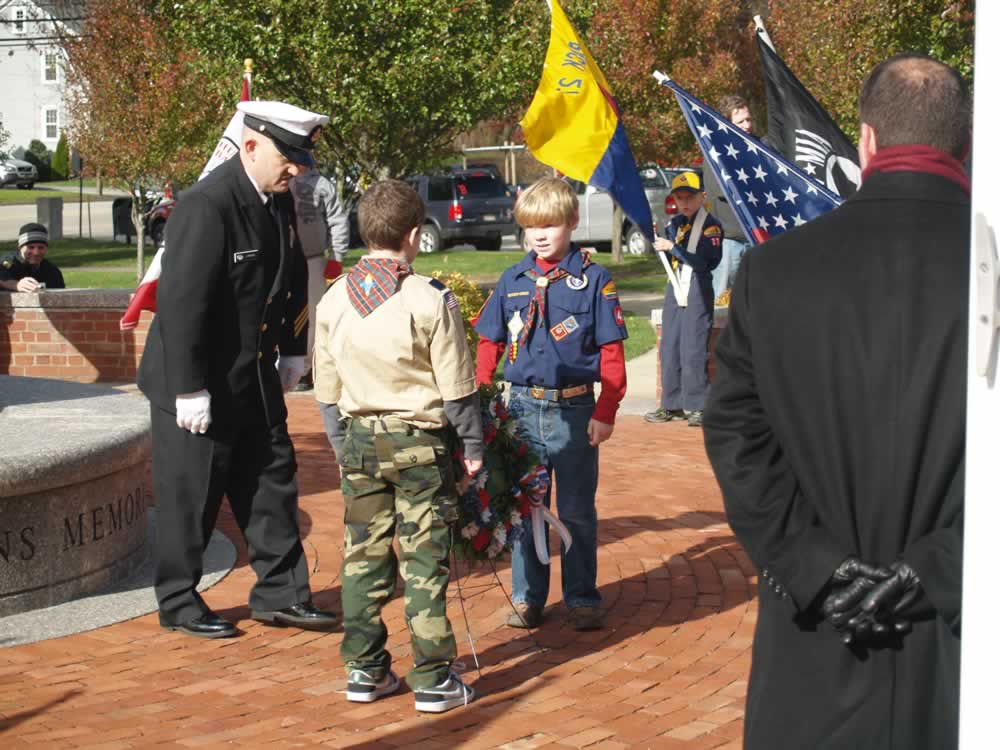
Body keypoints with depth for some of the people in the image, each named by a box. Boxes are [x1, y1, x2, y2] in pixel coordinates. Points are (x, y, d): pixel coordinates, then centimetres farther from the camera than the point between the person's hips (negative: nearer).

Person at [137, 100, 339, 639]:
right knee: (190, 498, 4)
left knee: (273, 484, 12)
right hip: (199, 385, -8)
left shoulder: (279, 200, 3)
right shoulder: (206, 206, -24)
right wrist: (189, 390, -23)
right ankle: (179, 603, 18)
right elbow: (181, 301, -25)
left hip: (255, 379, 8)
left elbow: (293, 279, 17)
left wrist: (290, 353, 15)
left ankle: (279, 593, 23)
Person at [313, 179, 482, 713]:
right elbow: (456, 388, -9)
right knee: (424, 563, 1)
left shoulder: (334, 300, 1)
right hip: (420, 445, -4)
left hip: (360, 440, 4)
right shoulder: (431, 300, -14)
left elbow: (327, 391, 8)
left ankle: (364, 670, 18)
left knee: (363, 558, 12)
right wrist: (473, 446, 3)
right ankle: (432, 679, 6)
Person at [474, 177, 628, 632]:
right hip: (522, 407, 3)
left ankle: (582, 599, 19)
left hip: (574, 411, -3)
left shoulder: (593, 280, -4)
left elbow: (611, 352, -3)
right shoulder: (512, 281, 6)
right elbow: (489, 345, 11)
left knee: (577, 511, 7)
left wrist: (605, 413, -9)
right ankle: (527, 598, 21)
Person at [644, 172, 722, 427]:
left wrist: (672, 247, -18)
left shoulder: (711, 225, -8)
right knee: (669, 348, 8)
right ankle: (672, 404, 15)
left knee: (693, 350, -10)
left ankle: (698, 406, -4)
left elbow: (703, 261, -18)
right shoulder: (675, 224, 14)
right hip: (674, 289, 7)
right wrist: (657, 240, 3)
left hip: (698, 291, -7)